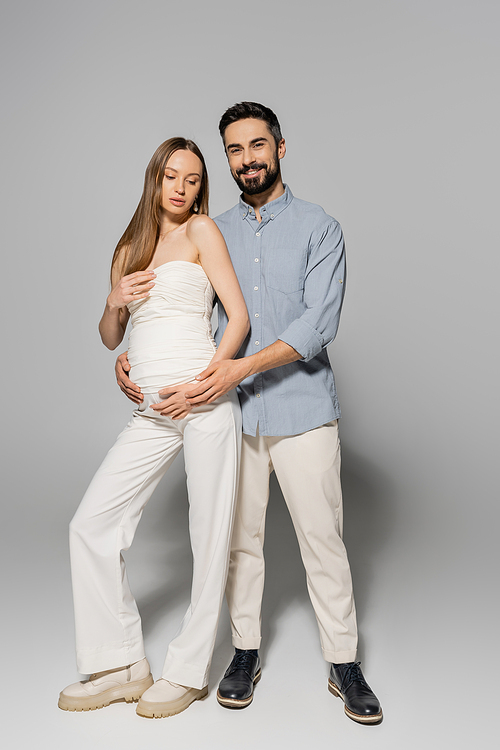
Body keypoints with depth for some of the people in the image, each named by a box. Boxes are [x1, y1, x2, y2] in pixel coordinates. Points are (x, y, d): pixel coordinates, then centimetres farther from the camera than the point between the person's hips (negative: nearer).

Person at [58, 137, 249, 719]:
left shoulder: (202, 230, 6)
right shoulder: (129, 249, 20)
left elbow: (239, 316, -2)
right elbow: (110, 339, 23)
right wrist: (114, 303, 2)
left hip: (205, 399, -5)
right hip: (151, 411, 6)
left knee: (208, 536, 0)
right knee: (91, 525, 1)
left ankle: (189, 672, 17)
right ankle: (122, 666, 14)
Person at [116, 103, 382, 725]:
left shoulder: (319, 228, 2)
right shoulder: (212, 233, 13)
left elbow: (318, 322, -11)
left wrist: (240, 367, -22)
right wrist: (132, 355, -2)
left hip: (302, 409, -2)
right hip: (232, 413, 3)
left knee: (322, 539, 3)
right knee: (240, 538, 10)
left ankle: (344, 665, 20)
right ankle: (245, 652, 28)